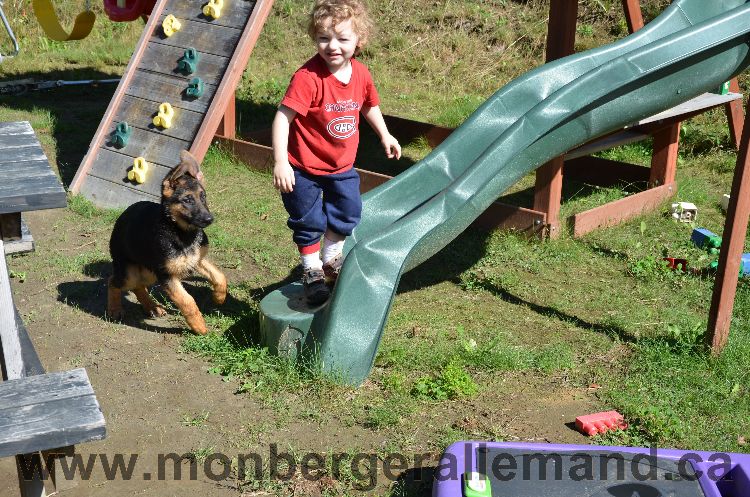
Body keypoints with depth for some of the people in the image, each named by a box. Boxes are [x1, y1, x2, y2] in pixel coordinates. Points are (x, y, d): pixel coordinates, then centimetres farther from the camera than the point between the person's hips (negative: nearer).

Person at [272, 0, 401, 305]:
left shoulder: (360, 74, -7)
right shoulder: (308, 77, -27)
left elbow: (369, 105, 15)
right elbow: (283, 118, -28)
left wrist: (384, 135, 21)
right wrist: (280, 162, -33)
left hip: (342, 166, 6)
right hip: (305, 168, -6)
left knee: (347, 214, 19)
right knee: (309, 222, 8)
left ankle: (332, 260, 44)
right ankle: (312, 271, 31)